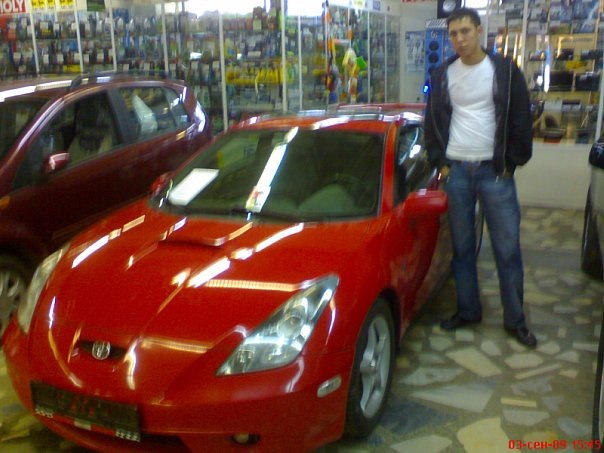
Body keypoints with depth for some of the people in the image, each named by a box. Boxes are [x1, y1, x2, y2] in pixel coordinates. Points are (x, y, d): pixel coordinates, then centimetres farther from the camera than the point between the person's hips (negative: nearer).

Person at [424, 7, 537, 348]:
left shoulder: (505, 70, -1)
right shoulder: (442, 75, 6)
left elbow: (521, 120, 0)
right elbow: (434, 122, 12)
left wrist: (511, 163, -3)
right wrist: (440, 162, 4)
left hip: (494, 170, -2)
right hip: (456, 170, 2)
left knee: (507, 248, 2)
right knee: (462, 246, 9)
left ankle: (516, 319, 14)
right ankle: (468, 310, 23)